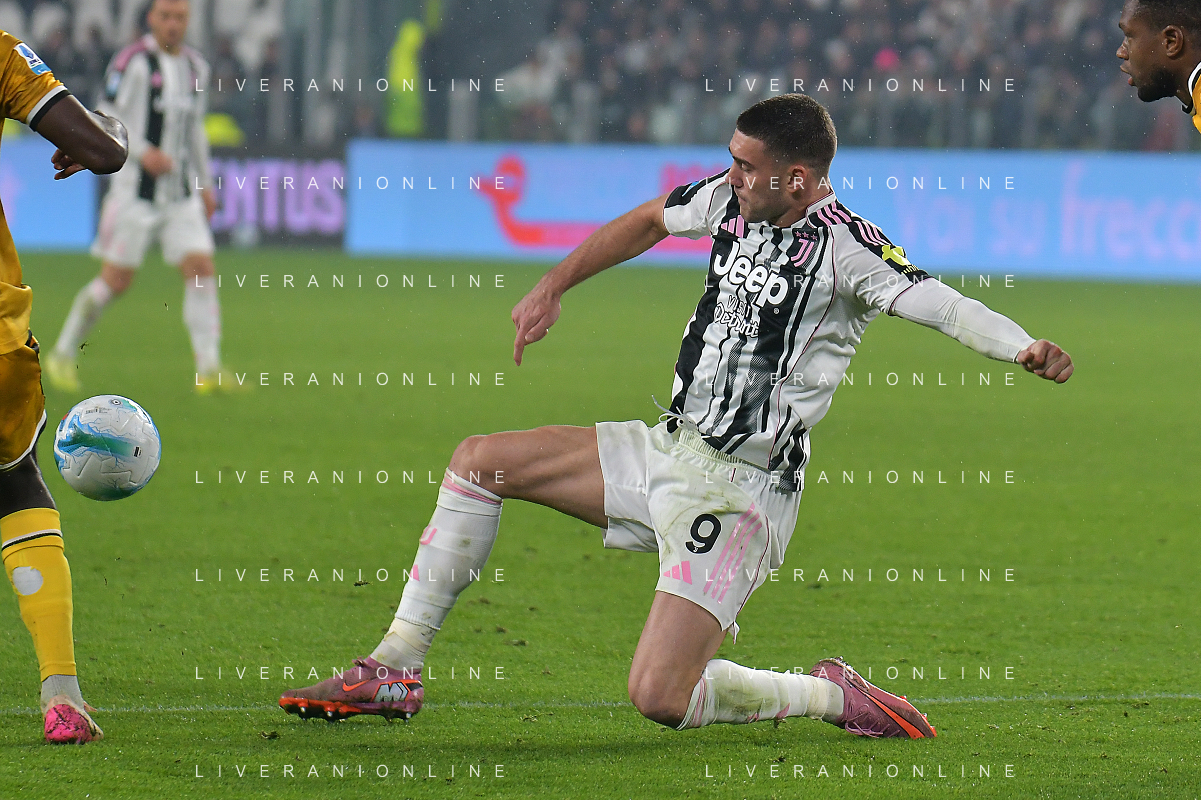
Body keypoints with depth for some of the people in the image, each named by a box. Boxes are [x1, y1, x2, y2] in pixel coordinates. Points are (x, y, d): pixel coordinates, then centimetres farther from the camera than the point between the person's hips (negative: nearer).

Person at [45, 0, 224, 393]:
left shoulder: (195, 67, 11)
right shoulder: (133, 61, -9)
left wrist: (205, 184, 23)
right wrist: (143, 153, -26)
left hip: (181, 193, 5)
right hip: (136, 191, -5)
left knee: (201, 269, -9)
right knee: (116, 280, -3)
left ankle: (208, 370, -9)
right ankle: (63, 354, 16)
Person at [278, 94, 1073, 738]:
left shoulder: (844, 247, -19)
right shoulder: (730, 200, 2)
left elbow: (938, 301, -32)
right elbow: (649, 220, 22)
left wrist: (1025, 348, -51)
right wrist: (553, 287, 25)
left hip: (741, 493, -8)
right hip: (668, 451, 8)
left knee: (660, 696, -22)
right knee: (479, 462, 9)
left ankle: (828, 696, 3)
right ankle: (396, 671, 15)